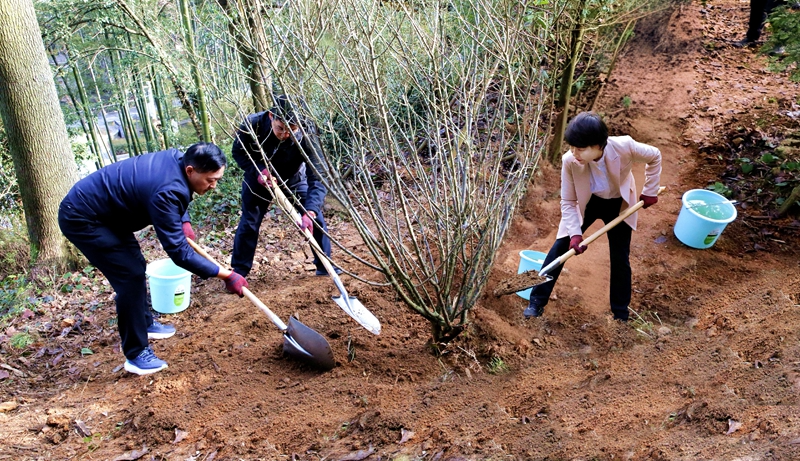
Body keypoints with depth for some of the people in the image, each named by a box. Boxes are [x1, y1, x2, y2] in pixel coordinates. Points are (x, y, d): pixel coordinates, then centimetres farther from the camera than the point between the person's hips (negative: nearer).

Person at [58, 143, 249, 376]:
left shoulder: (177, 158, -8)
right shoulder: (166, 191, -33)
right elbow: (178, 252, -31)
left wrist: (184, 223, -2)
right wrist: (226, 275, -28)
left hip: (103, 211, 9)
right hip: (81, 219, -9)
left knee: (136, 266, 16)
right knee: (130, 276, -11)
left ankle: (145, 323, 36)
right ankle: (135, 354, 0)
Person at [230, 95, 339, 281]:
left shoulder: (306, 134, -37)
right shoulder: (253, 124, -33)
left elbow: (317, 177, -39)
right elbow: (238, 152, -13)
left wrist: (310, 211, -53)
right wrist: (258, 170, -32)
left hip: (294, 179, 0)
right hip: (259, 177, 0)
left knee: (315, 218, -4)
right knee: (248, 223, 2)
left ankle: (324, 265, 14)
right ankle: (239, 270, 19)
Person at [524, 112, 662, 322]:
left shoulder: (624, 147, -35)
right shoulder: (569, 161, -32)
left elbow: (655, 157, -12)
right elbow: (568, 202, -20)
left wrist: (650, 191, -8)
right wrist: (575, 233, -30)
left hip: (619, 204, 0)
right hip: (586, 203, 0)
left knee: (620, 257, 4)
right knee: (560, 247, -6)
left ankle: (621, 315, 21)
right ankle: (537, 303, 5)